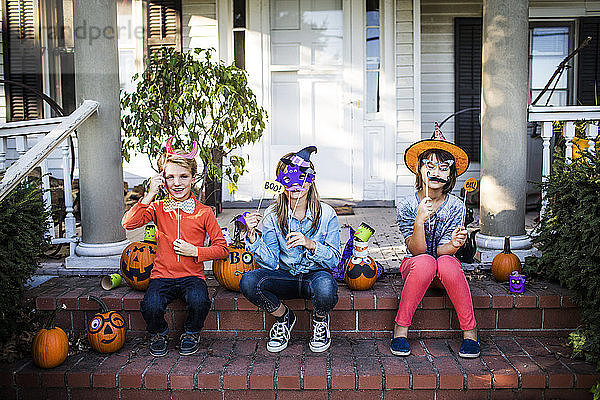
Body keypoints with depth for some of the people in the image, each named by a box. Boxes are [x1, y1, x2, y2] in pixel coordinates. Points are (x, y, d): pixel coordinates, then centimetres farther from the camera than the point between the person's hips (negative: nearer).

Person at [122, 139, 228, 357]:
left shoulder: (204, 213, 1)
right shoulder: (158, 208, 5)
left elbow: (221, 248, 3)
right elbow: (128, 223, -13)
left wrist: (195, 251, -12)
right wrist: (149, 196, -18)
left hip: (192, 275, -1)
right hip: (162, 275, 1)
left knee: (199, 301, -32)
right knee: (151, 306, -28)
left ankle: (192, 334, 4)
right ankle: (158, 333, 10)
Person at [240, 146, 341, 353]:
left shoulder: (326, 214, -9)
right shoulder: (272, 215, -4)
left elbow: (334, 260, -9)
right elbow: (271, 262, -8)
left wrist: (310, 244, -27)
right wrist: (252, 236, -24)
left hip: (315, 274, -2)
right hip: (285, 275, 2)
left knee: (325, 286, -38)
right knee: (248, 281, -27)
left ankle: (320, 320, 2)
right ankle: (283, 316, 5)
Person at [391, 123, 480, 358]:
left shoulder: (455, 206, -9)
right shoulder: (407, 205, -12)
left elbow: (442, 250, -14)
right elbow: (416, 250, -18)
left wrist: (454, 244, -37)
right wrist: (419, 221, -36)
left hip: (446, 269, 1)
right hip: (414, 268, -1)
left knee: (447, 263, -34)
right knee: (424, 262, -35)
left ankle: (470, 331, -18)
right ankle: (400, 329, -21)